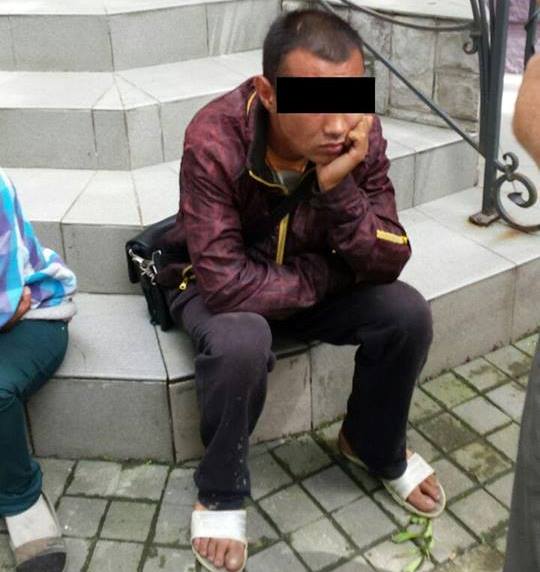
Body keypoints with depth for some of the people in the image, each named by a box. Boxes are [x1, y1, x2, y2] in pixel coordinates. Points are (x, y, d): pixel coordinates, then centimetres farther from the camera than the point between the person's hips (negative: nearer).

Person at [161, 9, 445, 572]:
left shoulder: (360, 135, -20)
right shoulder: (214, 140, -33)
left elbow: (387, 265, -20)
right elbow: (227, 284, -35)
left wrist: (338, 188, -37)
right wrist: (331, 276, -23)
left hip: (308, 276, 4)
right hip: (213, 285, -4)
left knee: (407, 312, -18)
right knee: (241, 342, -37)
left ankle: (374, 445, 12)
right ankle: (220, 492, -6)